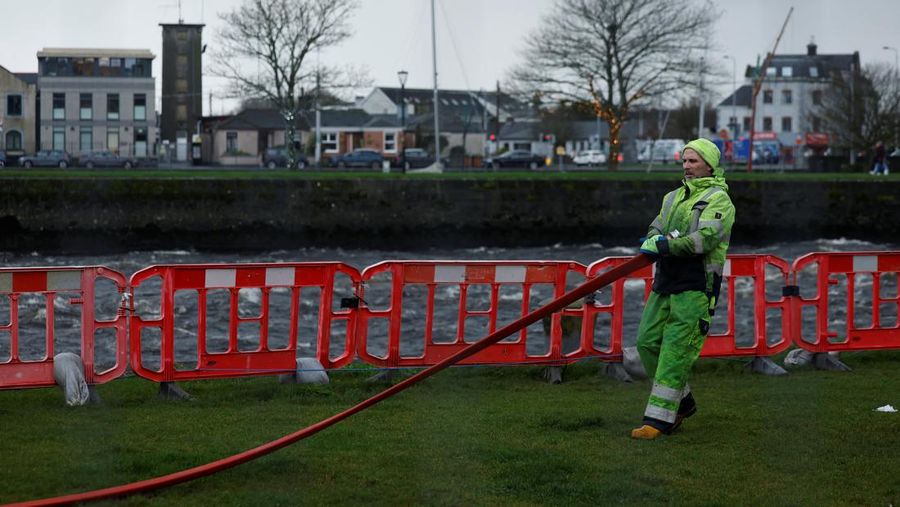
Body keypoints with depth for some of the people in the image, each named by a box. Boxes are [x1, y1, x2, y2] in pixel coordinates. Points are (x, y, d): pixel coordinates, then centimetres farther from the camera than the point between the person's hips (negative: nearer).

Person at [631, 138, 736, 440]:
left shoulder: (718, 199, -5)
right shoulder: (674, 197, 20)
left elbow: (706, 239, -18)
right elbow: (657, 226, 14)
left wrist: (666, 246, -21)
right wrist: (655, 239, -10)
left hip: (696, 287, -8)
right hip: (665, 281, 8)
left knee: (676, 352, -10)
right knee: (648, 342, 6)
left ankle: (659, 418, -10)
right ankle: (682, 402, 22)